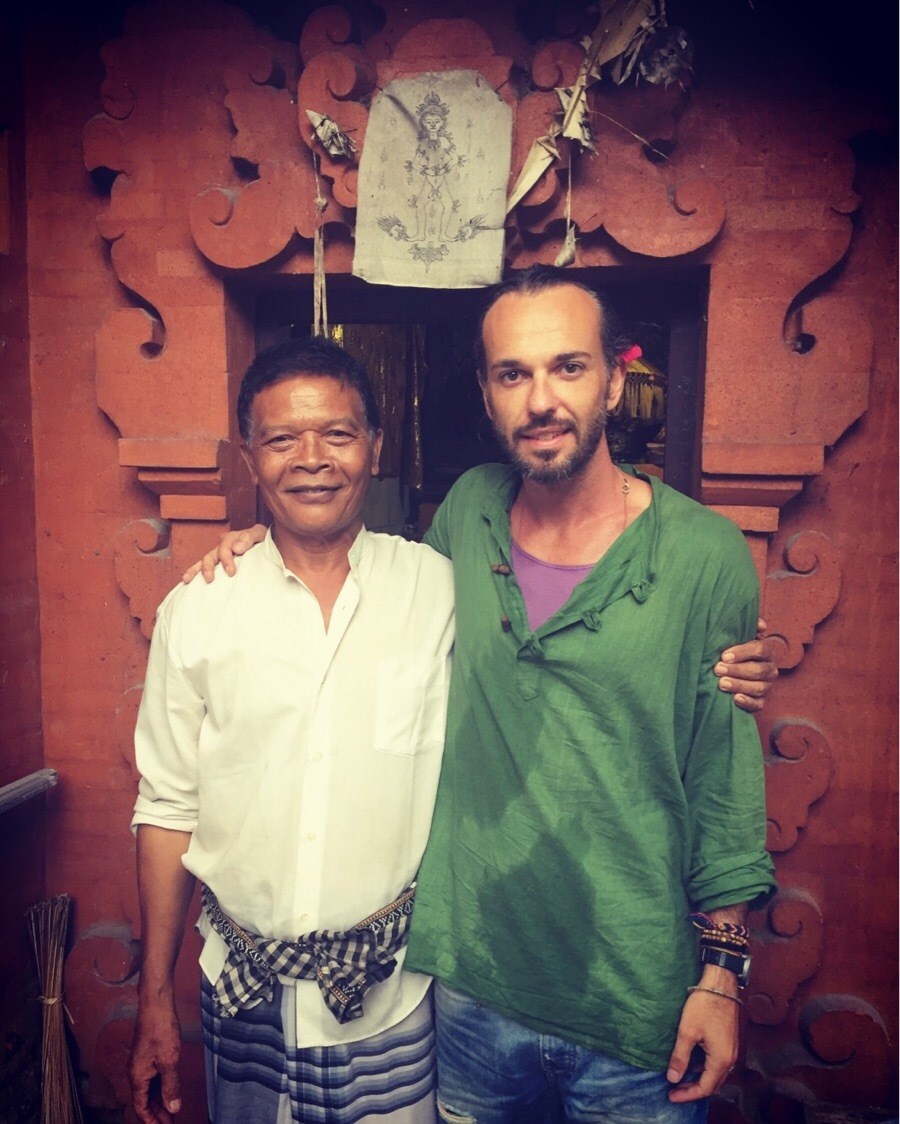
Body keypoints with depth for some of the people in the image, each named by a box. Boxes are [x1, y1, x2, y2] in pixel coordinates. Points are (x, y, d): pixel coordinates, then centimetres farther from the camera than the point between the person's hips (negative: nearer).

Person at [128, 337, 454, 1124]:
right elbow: (168, 809, 1)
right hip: (244, 990, 1)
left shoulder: (438, 590, -9)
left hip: (395, 984, -1)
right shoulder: (197, 611, -5)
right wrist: (155, 1002, 4)